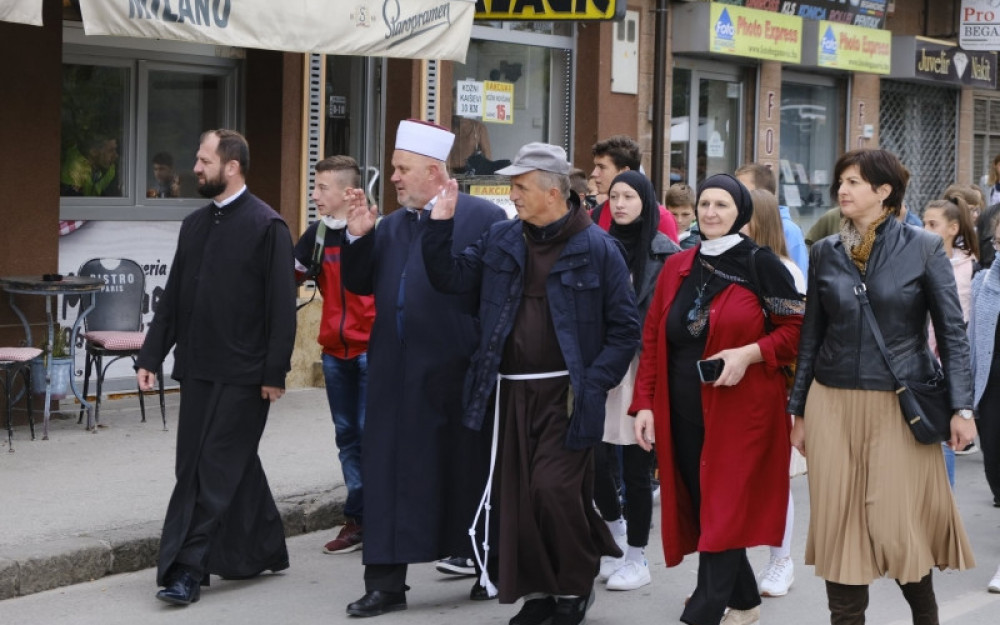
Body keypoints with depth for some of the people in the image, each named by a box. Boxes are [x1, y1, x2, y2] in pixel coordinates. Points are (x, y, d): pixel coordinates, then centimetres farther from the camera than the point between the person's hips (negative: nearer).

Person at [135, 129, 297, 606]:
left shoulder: (267, 226, -9)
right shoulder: (195, 224, 13)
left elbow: (281, 306, -12)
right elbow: (172, 298, 15)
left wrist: (274, 373, -15)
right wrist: (151, 356, 10)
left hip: (242, 374, -7)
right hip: (197, 368, 7)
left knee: (215, 469, -6)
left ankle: (187, 570, -5)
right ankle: (266, 552, 26)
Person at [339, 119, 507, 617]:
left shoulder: (483, 219, -7)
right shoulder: (390, 226, 13)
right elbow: (359, 285, 13)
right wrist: (358, 237, -2)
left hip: (457, 373, -5)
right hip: (395, 375, 6)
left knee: (467, 471, 6)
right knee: (391, 475, 5)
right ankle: (386, 582, 10)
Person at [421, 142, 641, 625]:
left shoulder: (596, 249, -5)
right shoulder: (501, 241, 9)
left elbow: (625, 328, -4)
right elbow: (451, 277, 7)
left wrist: (594, 383, -12)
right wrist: (441, 224, -4)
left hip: (565, 393, -5)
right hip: (512, 391, 5)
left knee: (553, 487, -12)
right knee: (518, 493, 7)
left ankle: (575, 586, 9)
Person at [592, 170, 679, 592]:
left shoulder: (665, 252, -2)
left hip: (643, 367, -3)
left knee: (636, 466, 1)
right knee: (594, 458, -1)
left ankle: (636, 558, 13)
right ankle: (617, 534, 25)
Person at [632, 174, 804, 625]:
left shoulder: (760, 264, -5)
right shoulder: (676, 267, 9)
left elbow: (798, 327, -5)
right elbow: (653, 340, 9)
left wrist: (749, 354, -18)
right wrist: (645, 404, 2)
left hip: (740, 410, -5)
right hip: (684, 412, 6)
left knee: (723, 512, -7)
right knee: (700, 507, 11)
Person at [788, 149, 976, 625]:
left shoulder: (924, 248, -3)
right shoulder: (825, 252, 7)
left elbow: (952, 332, -3)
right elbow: (811, 335, 12)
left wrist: (962, 407, -9)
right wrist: (798, 411, 12)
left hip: (901, 407, -3)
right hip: (833, 406, 3)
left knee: (898, 525, -3)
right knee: (839, 524, 3)